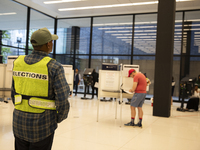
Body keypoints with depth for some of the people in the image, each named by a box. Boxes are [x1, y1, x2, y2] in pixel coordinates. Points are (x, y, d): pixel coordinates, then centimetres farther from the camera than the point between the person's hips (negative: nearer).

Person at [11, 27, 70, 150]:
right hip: (42, 122, -5)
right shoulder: (54, 67, -14)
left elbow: (14, 93, 10)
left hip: (19, 121, 5)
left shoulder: (18, 63, 2)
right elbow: (62, 98, -15)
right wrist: (59, 118, 3)